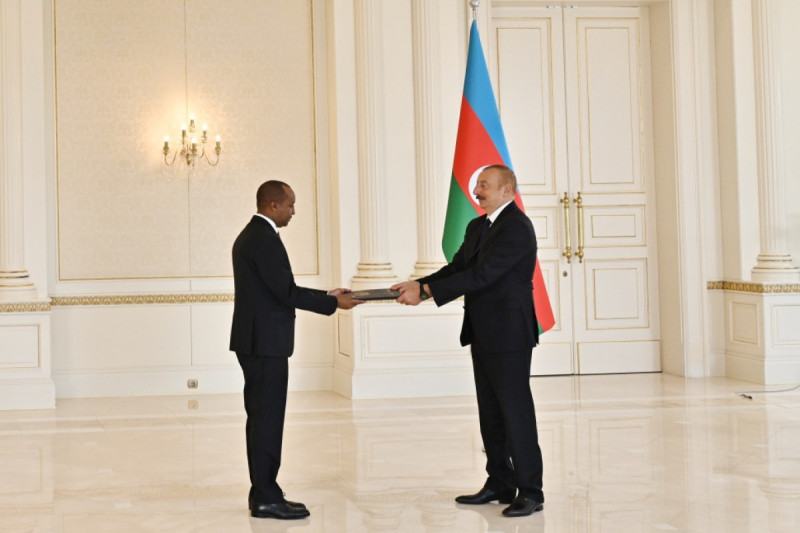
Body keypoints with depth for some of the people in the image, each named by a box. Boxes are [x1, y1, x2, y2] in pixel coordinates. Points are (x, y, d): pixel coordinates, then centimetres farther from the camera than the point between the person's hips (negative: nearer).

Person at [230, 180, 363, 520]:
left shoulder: (250, 235, 16)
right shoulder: (265, 238, -16)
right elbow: (286, 292, -19)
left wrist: (327, 296, 15)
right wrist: (334, 303, -11)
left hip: (255, 341, 10)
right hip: (265, 342, -10)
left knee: (261, 418, 12)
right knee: (268, 419, -5)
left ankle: (262, 493, 17)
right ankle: (266, 498, 0)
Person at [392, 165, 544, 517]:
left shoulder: (517, 227, -16)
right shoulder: (477, 227, 15)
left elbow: (480, 274, -22)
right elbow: (456, 268, 10)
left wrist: (425, 291, -23)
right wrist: (418, 285, -7)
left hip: (509, 334, -9)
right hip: (483, 334, 9)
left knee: (516, 412, -5)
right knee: (491, 413, 14)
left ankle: (530, 492, 2)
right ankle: (499, 484, 24)